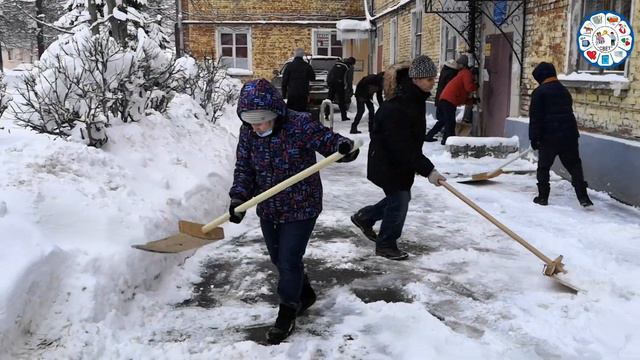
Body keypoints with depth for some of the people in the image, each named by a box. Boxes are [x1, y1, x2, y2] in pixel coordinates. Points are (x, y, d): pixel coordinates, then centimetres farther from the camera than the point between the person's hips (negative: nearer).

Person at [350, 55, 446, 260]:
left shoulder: (416, 98, 1)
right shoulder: (396, 108, -30)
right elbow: (402, 146, -31)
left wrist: (422, 165, 18)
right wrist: (427, 170, -31)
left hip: (402, 162, 10)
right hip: (387, 163, -10)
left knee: (401, 197, 20)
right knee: (399, 201, 0)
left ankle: (365, 217, 39)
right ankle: (386, 245, 19)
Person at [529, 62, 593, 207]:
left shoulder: (539, 92, -5)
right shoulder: (564, 91, 17)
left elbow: (535, 117, -10)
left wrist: (534, 138, -6)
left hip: (549, 137, -5)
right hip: (569, 135, 5)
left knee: (543, 167, 9)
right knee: (574, 166, 8)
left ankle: (542, 196, 12)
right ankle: (583, 197, 2)